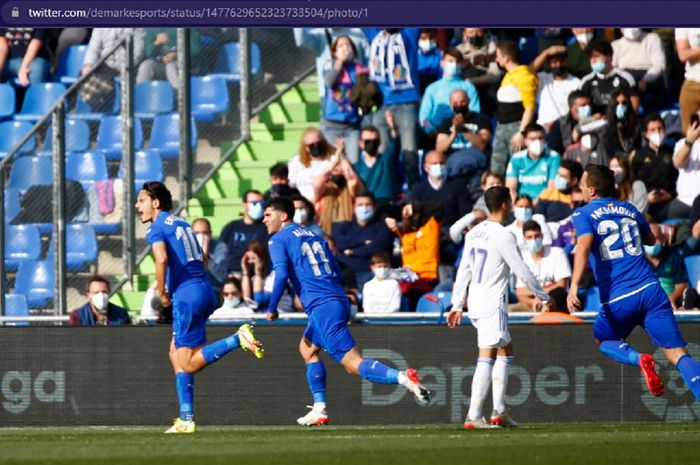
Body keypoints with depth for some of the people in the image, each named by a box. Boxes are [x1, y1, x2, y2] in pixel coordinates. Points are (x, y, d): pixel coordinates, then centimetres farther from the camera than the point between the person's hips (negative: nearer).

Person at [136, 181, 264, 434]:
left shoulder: (156, 229, -4)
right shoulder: (182, 224, 20)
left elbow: (162, 259, -24)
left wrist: (161, 292, -10)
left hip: (187, 295, -9)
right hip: (205, 290, 9)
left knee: (189, 364, -5)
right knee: (176, 352, 15)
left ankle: (238, 339, -21)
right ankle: (186, 418, 10)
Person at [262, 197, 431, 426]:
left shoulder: (278, 240, 2)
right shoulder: (313, 236, 23)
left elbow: (281, 276, -12)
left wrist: (272, 309, 0)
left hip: (322, 307, -8)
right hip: (340, 301, 8)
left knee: (353, 364, -14)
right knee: (307, 347, 27)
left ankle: (403, 378, -35)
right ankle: (319, 410, 22)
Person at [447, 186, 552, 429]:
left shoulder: (474, 233, 10)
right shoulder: (503, 236, -13)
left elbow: (463, 271, 13)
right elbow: (522, 270, -12)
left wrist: (457, 305, 17)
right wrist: (543, 297, -1)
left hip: (475, 300, 9)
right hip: (492, 304, -9)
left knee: (506, 350, 17)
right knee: (487, 358, -10)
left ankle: (499, 411, 14)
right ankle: (473, 416, -15)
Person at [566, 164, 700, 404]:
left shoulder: (584, 214, 3)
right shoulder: (629, 209, 18)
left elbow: (583, 246, -17)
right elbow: (651, 240, 36)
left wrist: (574, 285, -26)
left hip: (618, 301, -3)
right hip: (650, 290, 3)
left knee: (602, 340, 26)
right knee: (678, 354, -3)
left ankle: (640, 359, -4)